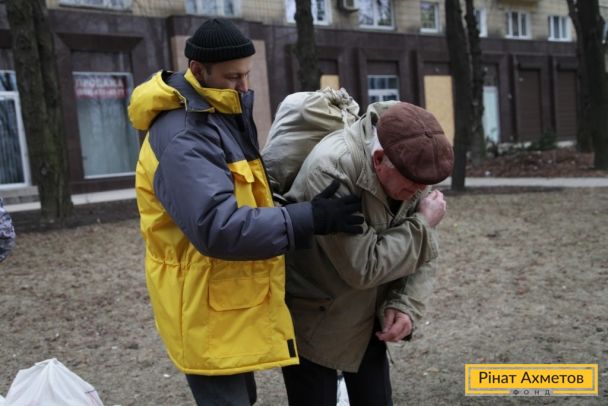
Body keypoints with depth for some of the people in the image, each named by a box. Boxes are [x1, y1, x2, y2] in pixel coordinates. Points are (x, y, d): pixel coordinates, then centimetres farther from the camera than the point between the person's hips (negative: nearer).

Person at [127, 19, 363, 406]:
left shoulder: (221, 115, 9)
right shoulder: (183, 139, -24)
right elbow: (218, 228, -34)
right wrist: (312, 219, -31)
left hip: (231, 299, 10)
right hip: (207, 308, -10)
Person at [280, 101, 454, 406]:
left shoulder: (410, 168, -8)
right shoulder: (331, 169, -31)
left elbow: (420, 252, 1)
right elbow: (363, 267, -30)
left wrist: (407, 304, -14)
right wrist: (423, 224, -20)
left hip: (367, 320, 6)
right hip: (312, 323, -6)